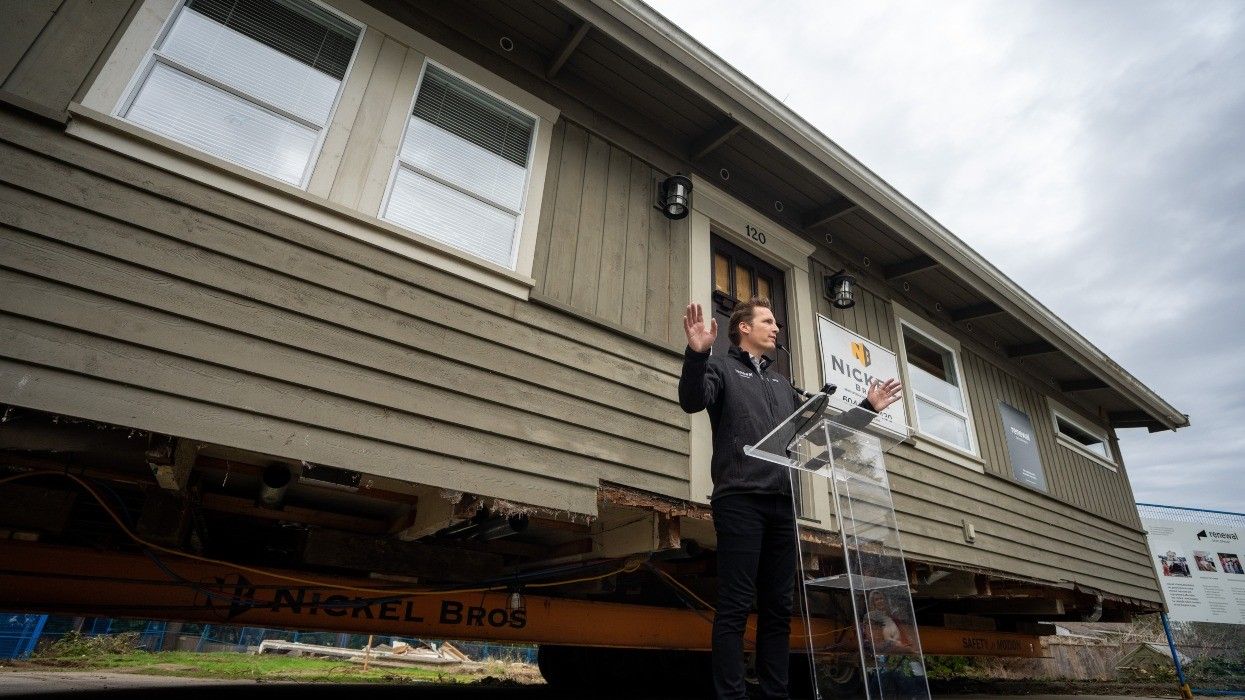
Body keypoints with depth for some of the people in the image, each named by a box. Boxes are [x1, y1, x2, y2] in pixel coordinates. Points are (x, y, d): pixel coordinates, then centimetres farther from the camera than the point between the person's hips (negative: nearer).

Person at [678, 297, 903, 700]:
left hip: (781, 503, 7)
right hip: (739, 499, -7)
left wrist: (867, 408, 27)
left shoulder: (781, 385, 28)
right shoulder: (722, 367, 8)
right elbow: (692, 401, -13)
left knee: (778, 606, 8)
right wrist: (696, 354, -30)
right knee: (736, 605, -8)